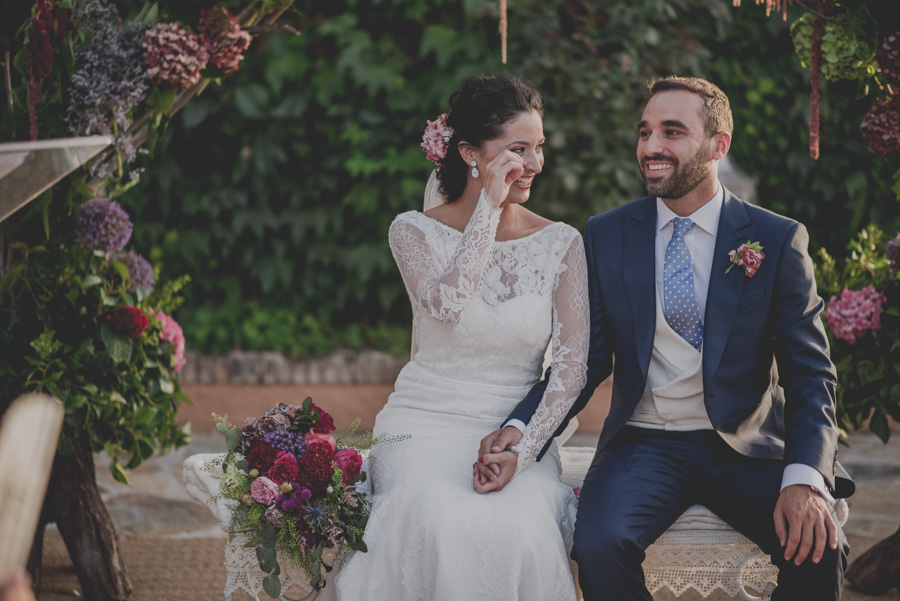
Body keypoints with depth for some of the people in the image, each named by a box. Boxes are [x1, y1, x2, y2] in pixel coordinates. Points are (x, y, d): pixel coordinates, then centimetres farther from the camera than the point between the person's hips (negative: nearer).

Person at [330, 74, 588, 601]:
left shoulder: (561, 244, 4)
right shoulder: (415, 231, 2)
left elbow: (572, 366, -2)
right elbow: (445, 304, -19)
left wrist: (521, 453, -15)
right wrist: (489, 207, -14)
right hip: (427, 428, -1)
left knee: (516, 529, -33)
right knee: (444, 526, -34)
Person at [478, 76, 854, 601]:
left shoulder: (779, 240, 1)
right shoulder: (605, 237, 6)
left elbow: (811, 374, -3)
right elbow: (585, 361, 6)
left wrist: (803, 479, -21)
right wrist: (519, 429, -15)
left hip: (746, 448, 0)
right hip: (644, 445, 1)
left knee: (817, 548, -27)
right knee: (598, 546, -30)